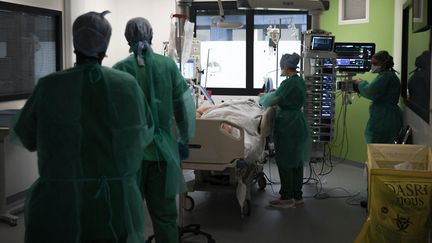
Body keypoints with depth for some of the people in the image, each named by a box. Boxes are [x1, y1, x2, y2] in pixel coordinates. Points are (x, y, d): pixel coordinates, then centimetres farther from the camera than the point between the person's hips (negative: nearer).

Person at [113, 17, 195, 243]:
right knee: (164, 213, 11)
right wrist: (185, 139, 13)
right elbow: (185, 106, 1)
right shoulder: (168, 65, -1)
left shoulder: (121, 68, -6)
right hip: (162, 150, 2)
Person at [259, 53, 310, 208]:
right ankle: (297, 196, 22)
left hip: (287, 126, -9)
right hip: (298, 124, 9)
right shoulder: (301, 82, 10)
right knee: (297, 162, 13)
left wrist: (265, 96, 9)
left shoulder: (288, 83, -18)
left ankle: (287, 198, 5)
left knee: (285, 162, -1)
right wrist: (275, 94, 22)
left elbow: (272, 100, -12)